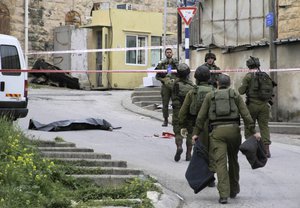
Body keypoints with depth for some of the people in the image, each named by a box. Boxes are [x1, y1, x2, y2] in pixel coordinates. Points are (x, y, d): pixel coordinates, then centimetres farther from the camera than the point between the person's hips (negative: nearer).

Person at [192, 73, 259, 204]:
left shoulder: (210, 96, 12)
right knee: (233, 160, 18)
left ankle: (223, 195, -15)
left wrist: (196, 133, 13)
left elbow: (201, 116, 8)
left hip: (217, 131, -1)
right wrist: (253, 132, 2)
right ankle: (233, 190, 28)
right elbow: (246, 115, 2)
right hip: (233, 130, 1)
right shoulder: (235, 95, 11)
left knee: (221, 162, -6)